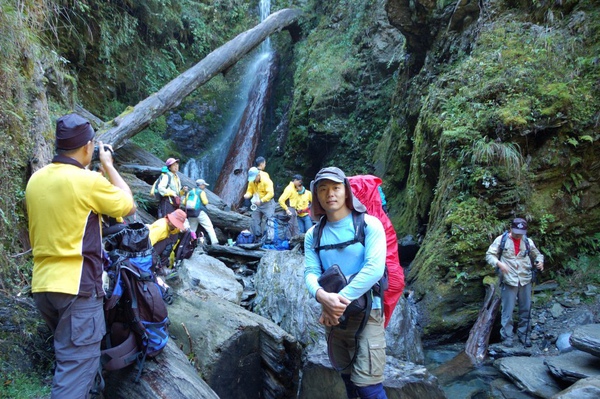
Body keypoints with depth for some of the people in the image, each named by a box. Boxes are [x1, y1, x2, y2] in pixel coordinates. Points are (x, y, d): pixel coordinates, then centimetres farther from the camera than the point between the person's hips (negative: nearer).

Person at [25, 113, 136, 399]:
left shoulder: (35, 180, 6)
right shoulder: (88, 180, -15)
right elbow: (128, 206, 0)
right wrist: (108, 165, 8)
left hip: (42, 285, 8)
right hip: (77, 286, -8)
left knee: (68, 358, 27)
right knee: (78, 366, -2)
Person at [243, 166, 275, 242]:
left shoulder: (266, 180, -20)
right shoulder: (251, 182, -2)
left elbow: (270, 193, -25)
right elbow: (250, 191, 5)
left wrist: (261, 201, -31)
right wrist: (247, 195, -20)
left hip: (267, 203, -6)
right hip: (257, 204, 6)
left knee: (269, 221, -10)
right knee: (255, 221, 10)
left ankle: (269, 239, -9)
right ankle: (258, 238, 22)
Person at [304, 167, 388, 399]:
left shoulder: (369, 224, -8)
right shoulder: (313, 235, 5)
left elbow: (374, 268, -19)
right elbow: (310, 272, -4)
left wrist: (342, 300, -24)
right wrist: (322, 296, -27)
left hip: (366, 313, -4)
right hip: (333, 316, 5)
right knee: (348, 379, 18)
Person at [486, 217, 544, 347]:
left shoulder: (528, 241, 5)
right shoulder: (501, 239, -4)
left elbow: (537, 254, 17)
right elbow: (489, 255, -3)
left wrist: (540, 262, -6)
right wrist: (499, 263, -21)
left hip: (525, 280, 4)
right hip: (509, 280, -4)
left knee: (526, 310, 11)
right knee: (508, 310, -1)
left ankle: (523, 335, 25)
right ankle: (507, 336, 11)